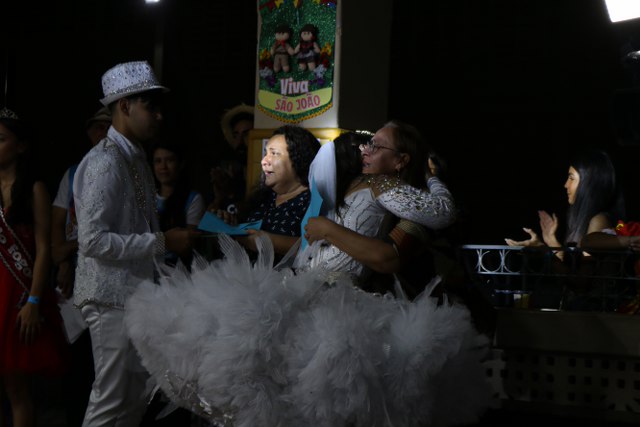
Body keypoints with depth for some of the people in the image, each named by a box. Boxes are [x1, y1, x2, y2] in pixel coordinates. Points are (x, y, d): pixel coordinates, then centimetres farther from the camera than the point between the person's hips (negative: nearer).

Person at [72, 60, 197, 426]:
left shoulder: (136, 158, 12)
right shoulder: (105, 162, -17)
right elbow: (93, 240, -24)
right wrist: (163, 242, -21)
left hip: (136, 295, 9)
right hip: (112, 297, -9)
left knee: (136, 397, 15)